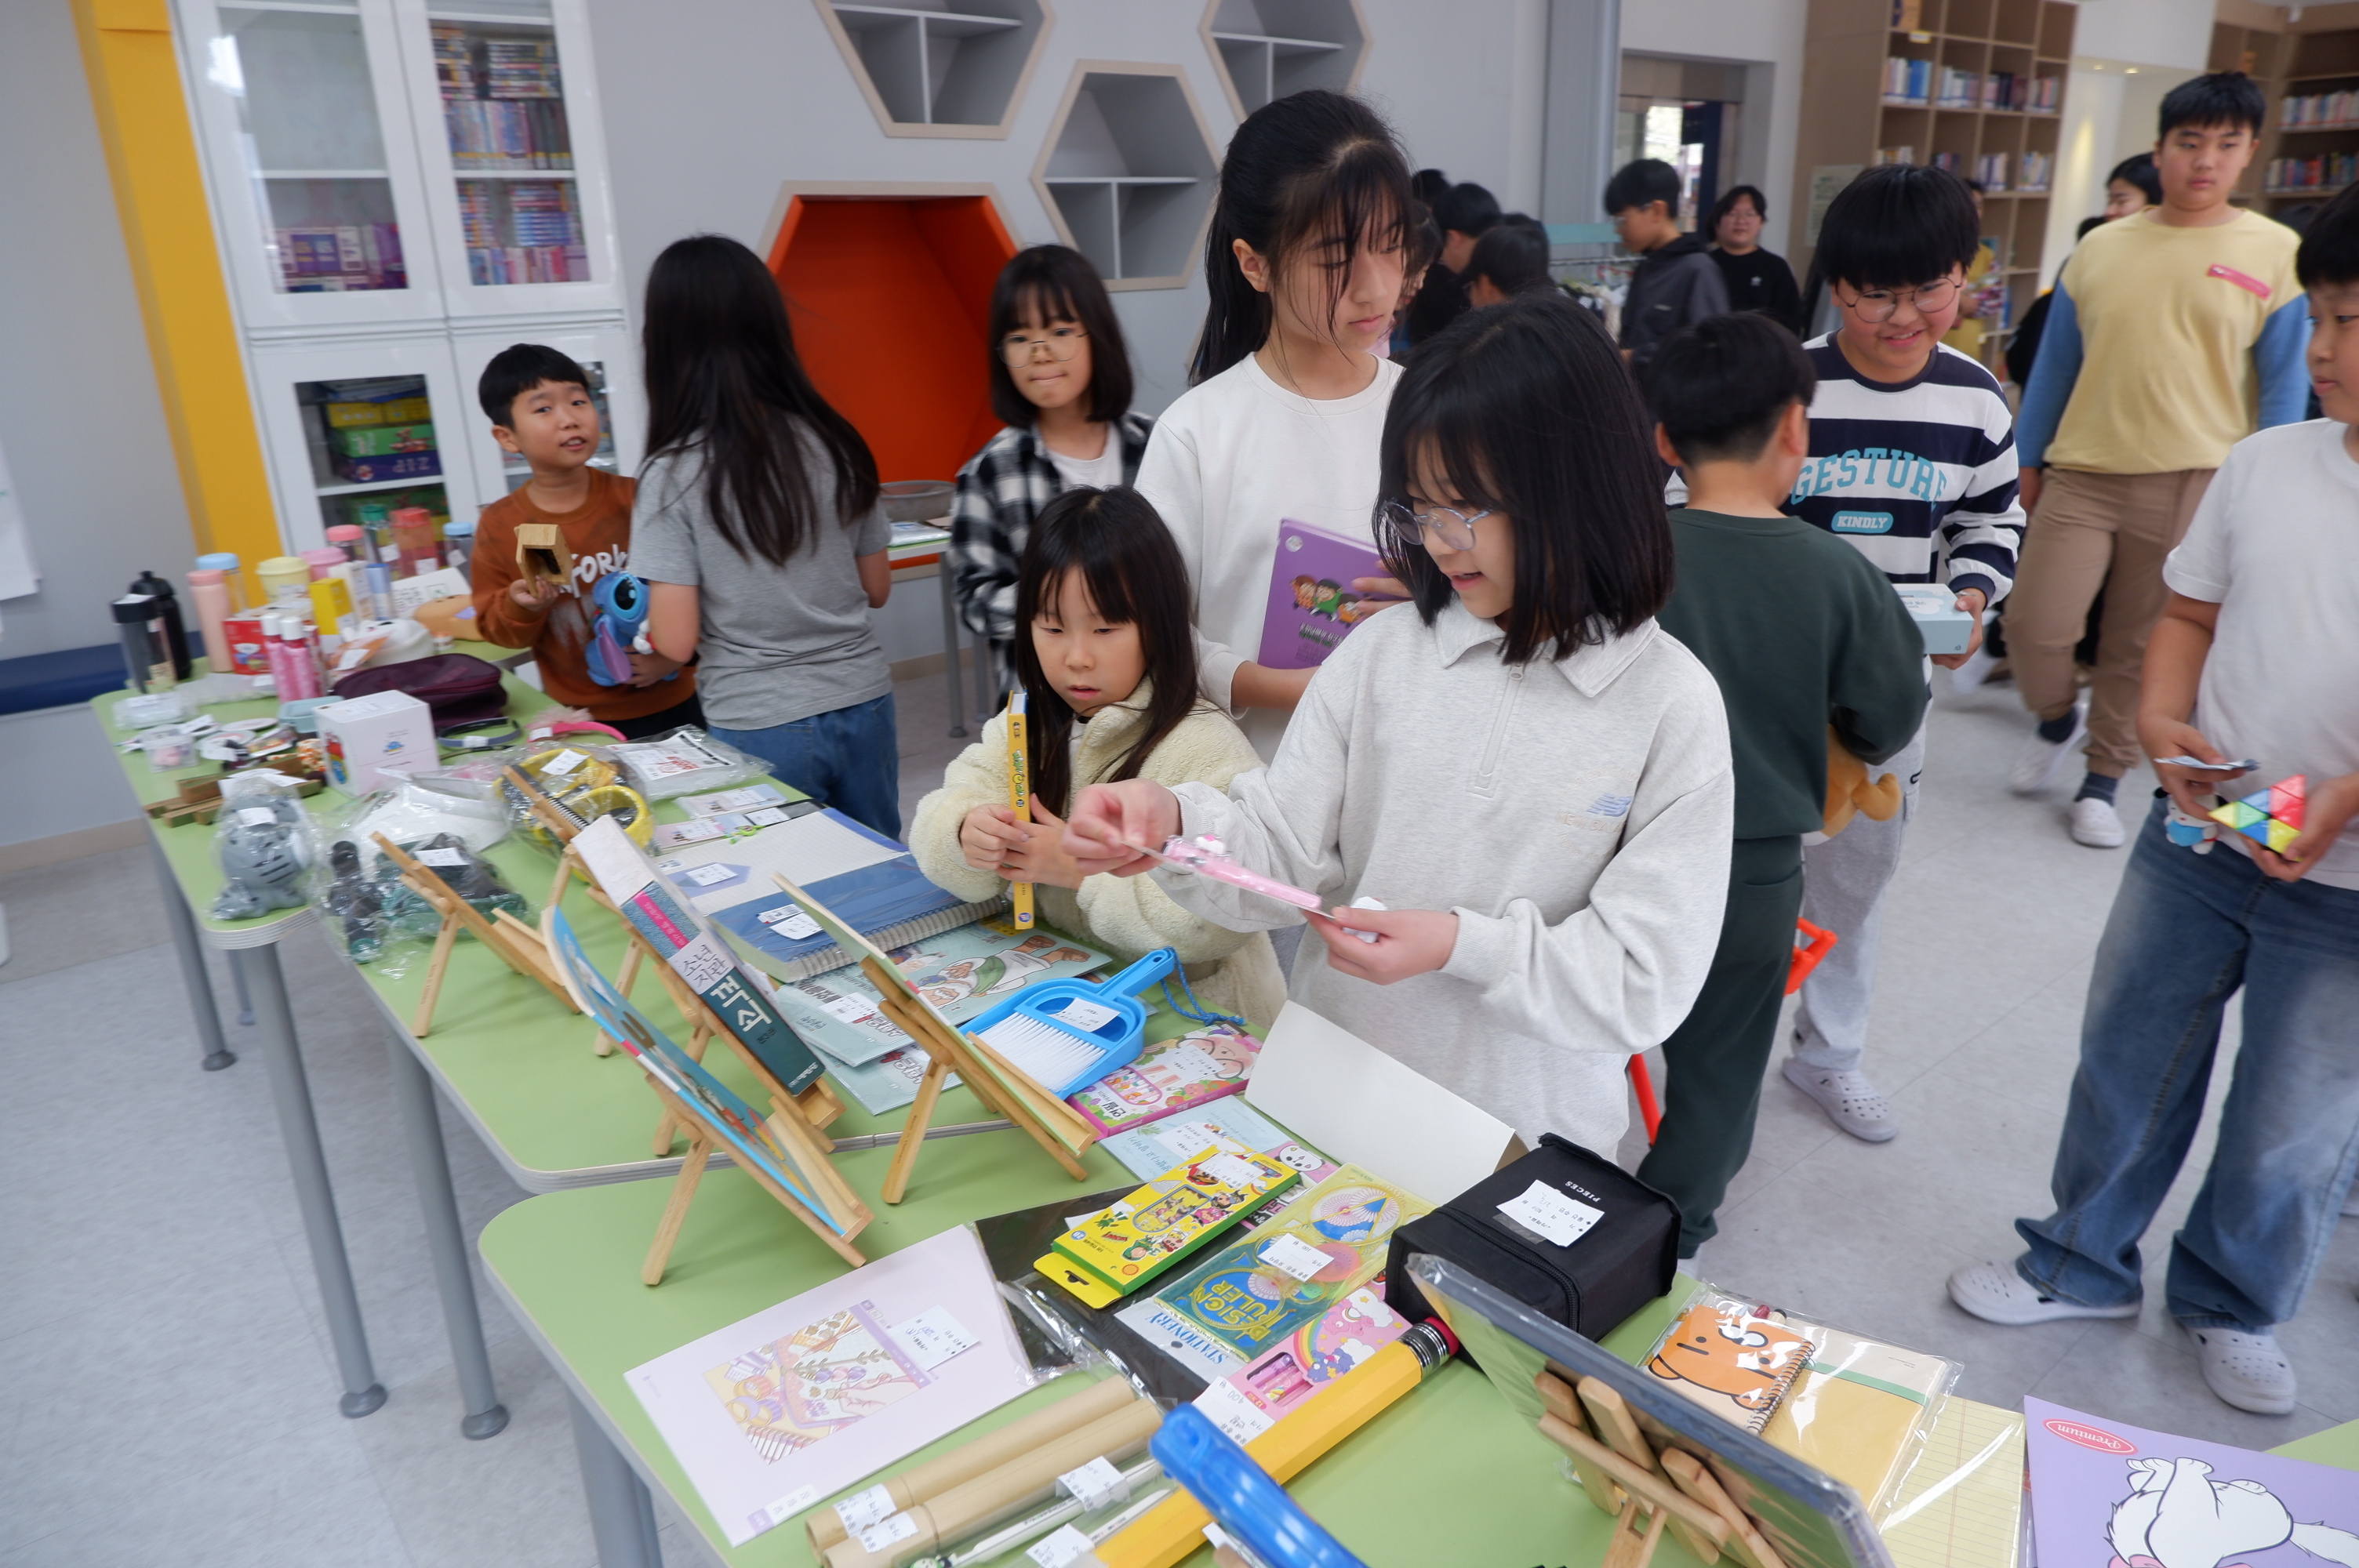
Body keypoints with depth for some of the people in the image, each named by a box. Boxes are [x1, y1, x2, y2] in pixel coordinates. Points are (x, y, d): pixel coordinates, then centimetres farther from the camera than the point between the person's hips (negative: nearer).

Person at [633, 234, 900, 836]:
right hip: (864, 702, 4)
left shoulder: (674, 474, -13)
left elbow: (676, 641, -12)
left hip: (761, 726, -3)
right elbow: (877, 588, 6)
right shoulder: (835, 442, -2)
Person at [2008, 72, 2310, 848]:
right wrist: (2027, 461, 11)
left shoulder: (2277, 253, 2)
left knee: (2141, 645, 6)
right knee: (2036, 623, -8)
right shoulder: (2100, 248, 7)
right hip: (2082, 473, 1)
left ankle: (2102, 780, 23)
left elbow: (2285, 386, 3)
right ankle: (2058, 716, 24)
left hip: (2194, 484, -1)